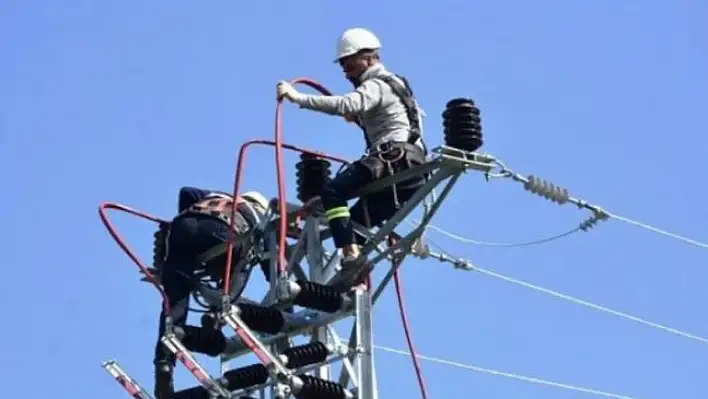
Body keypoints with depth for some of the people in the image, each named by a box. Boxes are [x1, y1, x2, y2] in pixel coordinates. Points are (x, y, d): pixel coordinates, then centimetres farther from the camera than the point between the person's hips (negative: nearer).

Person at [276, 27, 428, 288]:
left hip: (395, 159, -10)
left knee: (332, 191, -18)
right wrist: (358, 118, 30)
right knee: (355, 220, 13)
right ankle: (358, 282, 7)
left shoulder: (376, 85, -3)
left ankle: (351, 255, -28)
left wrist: (298, 98, -28)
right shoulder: (392, 85, 29)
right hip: (411, 170, 10)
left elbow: (347, 104, -24)